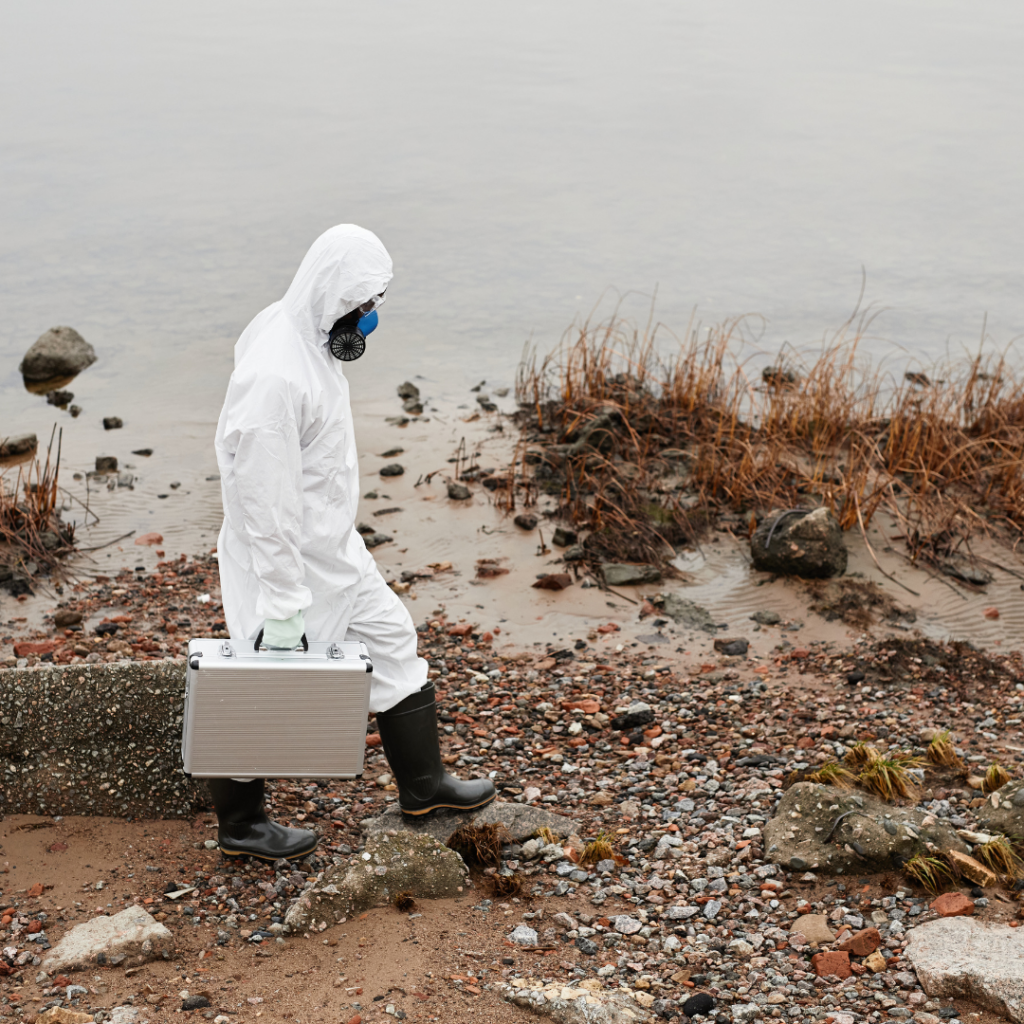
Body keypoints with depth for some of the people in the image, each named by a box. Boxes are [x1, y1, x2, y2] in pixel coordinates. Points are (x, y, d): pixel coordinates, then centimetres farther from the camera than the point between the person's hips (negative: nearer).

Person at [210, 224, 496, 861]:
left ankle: (423, 783, 34)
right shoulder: (275, 375, -31)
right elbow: (266, 503, -29)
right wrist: (282, 605, -24)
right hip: (288, 559, -10)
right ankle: (241, 825, 29)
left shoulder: (310, 338, 0)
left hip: (334, 546, 10)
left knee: (392, 640, 18)